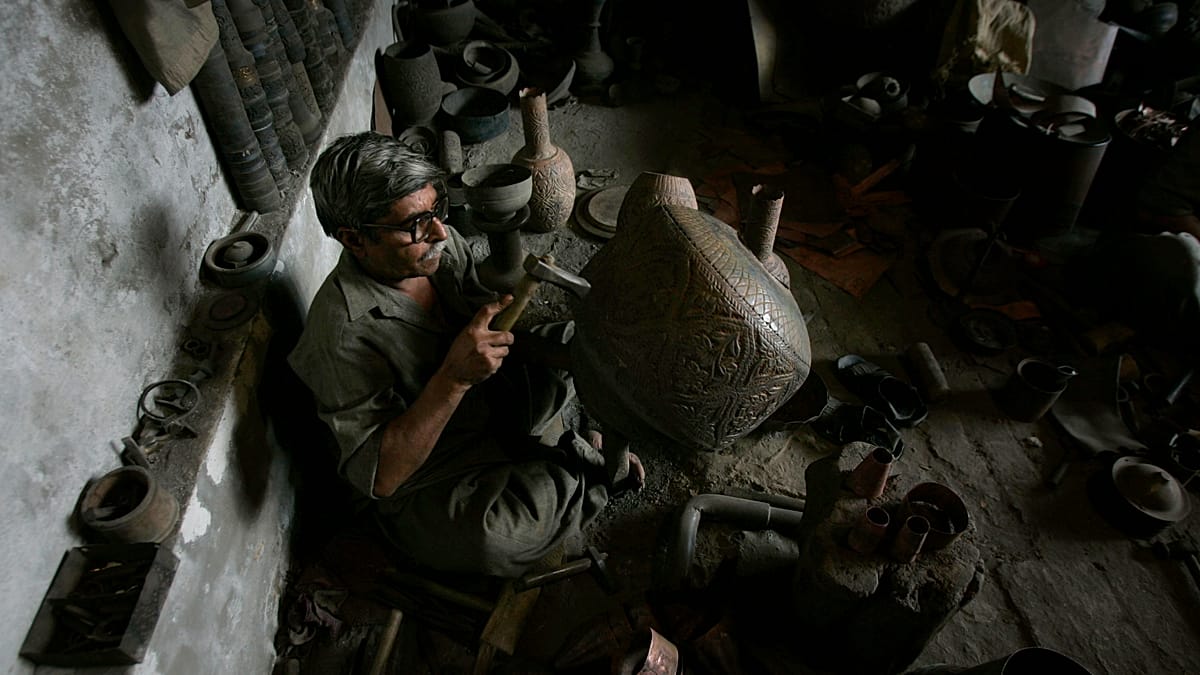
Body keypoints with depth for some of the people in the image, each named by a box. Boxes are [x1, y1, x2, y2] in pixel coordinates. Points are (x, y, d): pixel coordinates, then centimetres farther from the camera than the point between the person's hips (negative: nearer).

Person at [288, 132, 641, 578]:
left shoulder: (441, 243, -10)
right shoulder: (344, 333, -29)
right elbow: (378, 476, -30)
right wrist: (452, 377, -39)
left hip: (500, 406, 6)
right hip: (429, 481, -6)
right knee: (494, 538, -34)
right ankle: (584, 466, -5)